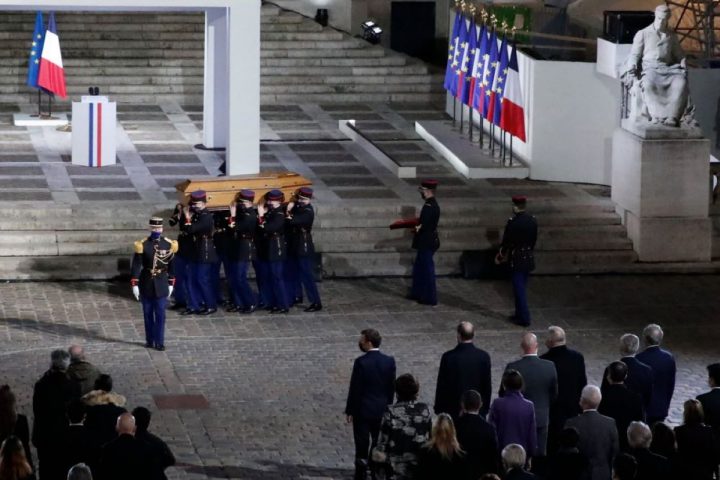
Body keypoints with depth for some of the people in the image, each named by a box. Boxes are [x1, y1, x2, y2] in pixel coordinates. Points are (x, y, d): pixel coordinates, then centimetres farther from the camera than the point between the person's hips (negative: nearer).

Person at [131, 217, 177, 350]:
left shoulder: (168, 244, -1)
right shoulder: (143, 245, -7)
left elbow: (172, 265, 7)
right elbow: (136, 265, -7)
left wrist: (171, 284, 8)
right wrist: (134, 284, -11)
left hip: (161, 285, 1)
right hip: (146, 283, 0)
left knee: (160, 314, 1)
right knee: (148, 314, 9)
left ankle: (159, 342, 6)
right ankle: (149, 340, 19)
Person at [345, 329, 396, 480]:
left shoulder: (361, 362, -17)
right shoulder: (389, 361, -3)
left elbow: (355, 388, -14)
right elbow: (392, 387, 3)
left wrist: (350, 411, -4)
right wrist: (387, 405, 15)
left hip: (363, 410, -4)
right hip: (382, 410, 4)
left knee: (362, 447, 3)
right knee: (380, 445, 13)